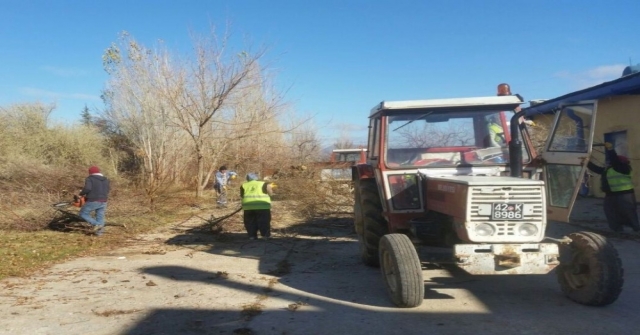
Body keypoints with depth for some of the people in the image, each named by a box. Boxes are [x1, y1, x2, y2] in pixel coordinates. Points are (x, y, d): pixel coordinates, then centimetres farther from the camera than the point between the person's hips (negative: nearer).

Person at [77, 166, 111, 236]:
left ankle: (96, 224, -3)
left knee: (83, 214, 10)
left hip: (93, 201, -5)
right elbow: (108, 189, 21)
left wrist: (81, 194, -3)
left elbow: (87, 188, -19)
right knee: (100, 217, 13)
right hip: (103, 202, 5)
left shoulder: (90, 179, -5)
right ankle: (99, 232, 9)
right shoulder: (106, 180, 12)